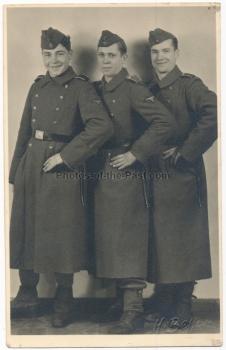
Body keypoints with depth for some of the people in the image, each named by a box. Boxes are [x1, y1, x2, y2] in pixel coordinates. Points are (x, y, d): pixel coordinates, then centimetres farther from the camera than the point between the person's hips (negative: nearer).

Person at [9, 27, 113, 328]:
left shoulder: (80, 87, -5)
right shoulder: (37, 87, 13)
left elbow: (102, 126, -20)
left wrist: (65, 155, -18)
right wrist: (16, 170, 14)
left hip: (62, 170, -6)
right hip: (31, 165, 6)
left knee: (62, 234, 0)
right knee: (26, 230, 8)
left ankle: (63, 304, 16)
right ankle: (28, 298, 22)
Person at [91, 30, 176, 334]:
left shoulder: (132, 88, -11)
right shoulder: (96, 90, 12)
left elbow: (165, 122, -21)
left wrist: (135, 154, -18)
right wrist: (92, 160, 10)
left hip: (126, 173, -8)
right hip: (103, 173, 8)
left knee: (127, 239, -7)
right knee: (109, 239, 11)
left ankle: (133, 311, -2)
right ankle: (122, 299, 23)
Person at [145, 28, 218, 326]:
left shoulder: (189, 85, -7)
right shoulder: (149, 90, 13)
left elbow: (213, 114, -23)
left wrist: (186, 151, -20)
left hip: (183, 175, -6)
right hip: (155, 175, 6)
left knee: (183, 239, 1)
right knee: (158, 239, 9)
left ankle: (183, 306, 12)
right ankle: (161, 303, 21)